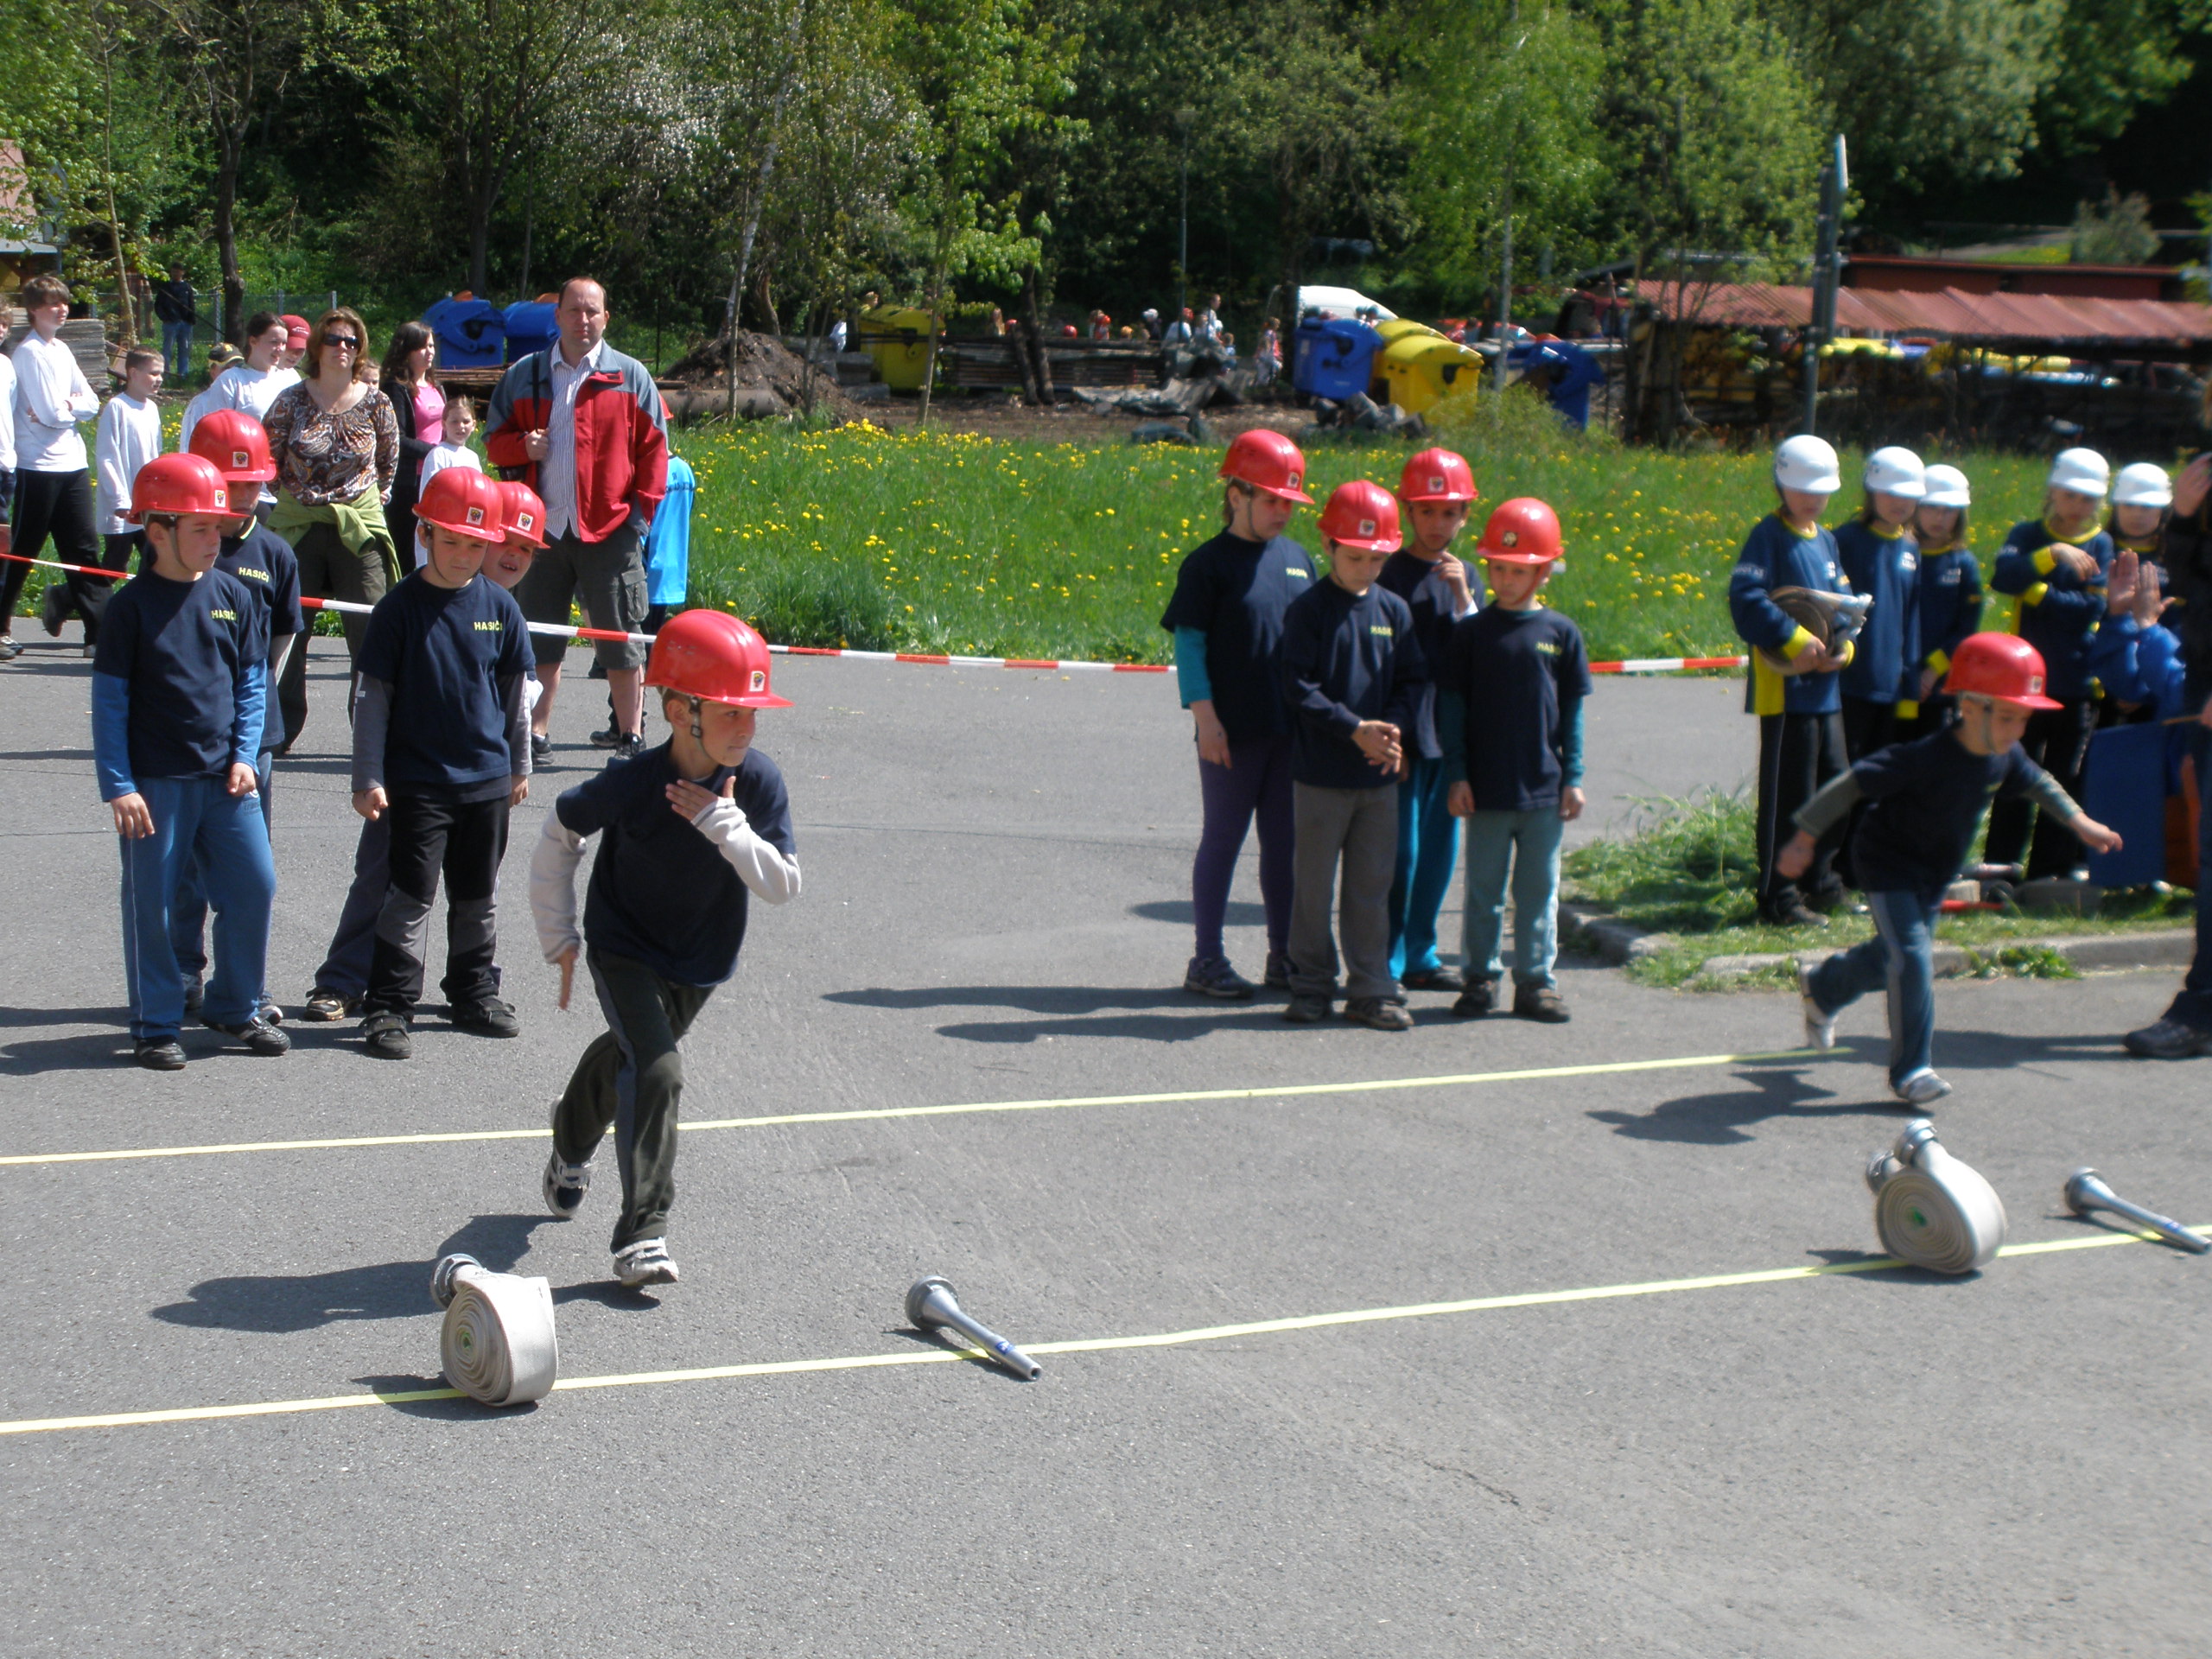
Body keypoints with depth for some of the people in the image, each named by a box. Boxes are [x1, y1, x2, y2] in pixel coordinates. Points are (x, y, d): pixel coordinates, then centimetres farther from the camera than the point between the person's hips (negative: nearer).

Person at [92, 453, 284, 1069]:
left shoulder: (232, 596, 5)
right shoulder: (132, 605, -6)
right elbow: (109, 701, -5)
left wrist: (244, 756, 0)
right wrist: (119, 786, -11)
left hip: (224, 779, 4)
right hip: (154, 782, -4)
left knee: (254, 885, 3)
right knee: (151, 903, 2)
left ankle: (235, 1007, 21)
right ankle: (156, 1026, 14)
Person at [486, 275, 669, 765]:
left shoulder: (629, 376, 6)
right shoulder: (524, 376, 11)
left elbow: (653, 448, 5)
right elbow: (496, 442, 15)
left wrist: (641, 512, -4)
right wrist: (522, 446, -8)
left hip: (609, 531, -2)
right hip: (543, 528, 2)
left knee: (621, 641, -1)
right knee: (538, 639, 6)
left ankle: (631, 738, 6)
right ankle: (536, 735, 14)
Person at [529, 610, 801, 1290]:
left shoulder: (759, 782, -20)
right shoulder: (631, 785, -28)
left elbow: (783, 885, -20)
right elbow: (559, 836, -10)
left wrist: (724, 824, -33)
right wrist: (559, 939, -7)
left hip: (703, 957, 5)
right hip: (624, 950, -5)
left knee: (629, 1054, 26)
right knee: (656, 1068, -22)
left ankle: (572, 1138, 58)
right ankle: (642, 1233, -18)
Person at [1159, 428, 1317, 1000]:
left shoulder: (1298, 559, 11)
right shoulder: (1208, 563, -6)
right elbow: (1189, 645, -8)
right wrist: (1206, 718, -15)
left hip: (1293, 729, 6)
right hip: (1233, 732, -5)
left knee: (1285, 840, 10)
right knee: (1224, 838, 1)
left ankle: (1284, 955, 20)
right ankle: (1207, 960, 9)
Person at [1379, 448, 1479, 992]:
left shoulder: (1464, 576, 12)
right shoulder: (1389, 575, -7)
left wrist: (1463, 600, -9)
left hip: (1450, 736, 6)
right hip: (1405, 734, -6)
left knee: (1439, 851, 11)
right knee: (1400, 850, -6)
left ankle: (1420, 956, 22)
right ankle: (1385, 962, 2)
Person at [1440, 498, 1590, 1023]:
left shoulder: (1561, 633, 3)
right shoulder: (1472, 631, 0)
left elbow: (1572, 710, 7)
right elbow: (1453, 704, 1)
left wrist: (1573, 777, 4)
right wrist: (1457, 775, -4)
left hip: (1543, 788, 1)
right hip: (1485, 789, -1)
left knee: (1539, 890, 7)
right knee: (1484, 890, 6)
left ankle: (1535, 980, 15)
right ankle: (1482, 976, 17)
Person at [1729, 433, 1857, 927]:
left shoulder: (1826, 541, 16)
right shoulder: (1769, 537, -8)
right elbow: (1746, 600, -21)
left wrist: (1844, 646, -3)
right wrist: (1796, 641, -22)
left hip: (1826, 690, 8)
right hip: (1785, 690, -8)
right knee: (1787, 796, -5)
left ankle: (1822, 885, 27)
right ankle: (1779, 899, 1)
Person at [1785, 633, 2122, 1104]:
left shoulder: (2005, 757, -10)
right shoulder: (1925, 758, -32)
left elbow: (2038, 784, 14)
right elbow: (1853, 784, -29)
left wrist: (2080, 822, 15)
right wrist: (1805, 839, -27)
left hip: (1937, 872, 8)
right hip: (1889, 865, -8)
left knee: (1892, 957, 20)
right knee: (1911, 958, -19)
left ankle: (1820, 986, 50)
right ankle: (1911, 1070, -10)